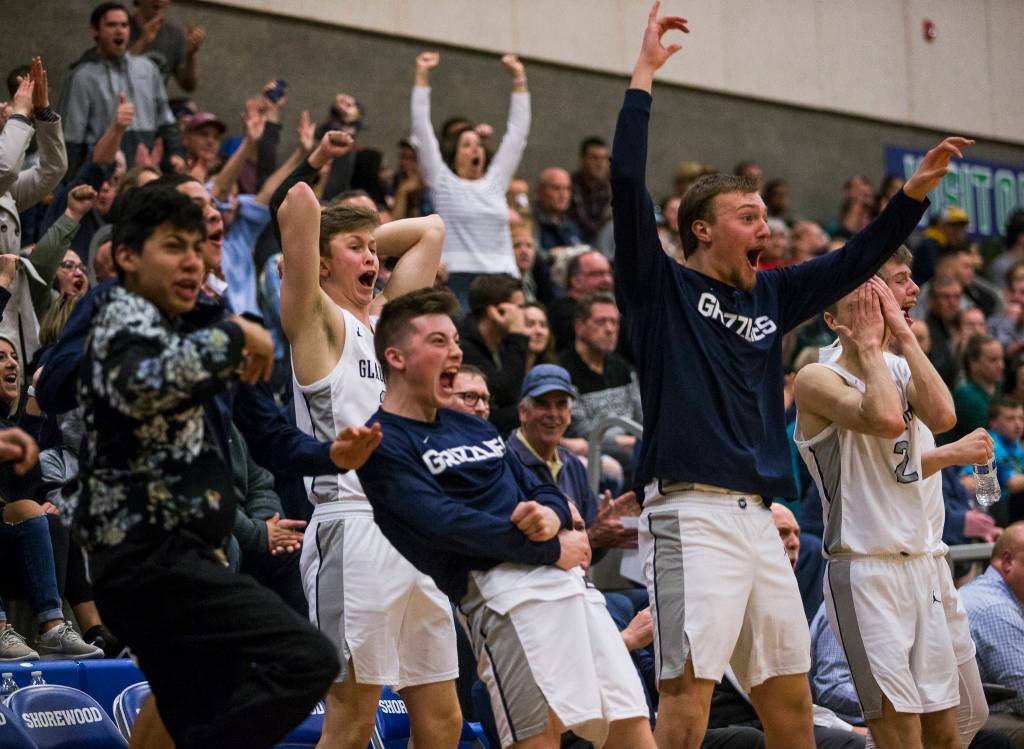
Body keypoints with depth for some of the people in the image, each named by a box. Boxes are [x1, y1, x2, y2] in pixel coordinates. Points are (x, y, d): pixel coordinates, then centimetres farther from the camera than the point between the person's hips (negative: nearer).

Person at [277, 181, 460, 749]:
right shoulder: (319, 320, -1)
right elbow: (300, 201, -13)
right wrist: (305, 218, 7)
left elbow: (430, 229, 31)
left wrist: (364, 235, 21)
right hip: (354, 528, -8)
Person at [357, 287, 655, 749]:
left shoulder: (472, 427, 26)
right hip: (496, 584, -8)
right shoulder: (385, 442, -2)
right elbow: (443, 524, -13)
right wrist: (552, 549, -11)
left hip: (566, 575, 8)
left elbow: (540, 490, 25)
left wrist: (551, 512, -2)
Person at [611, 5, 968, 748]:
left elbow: (853, 262, 25)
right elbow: (628, 185, -11)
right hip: (692, 514, -7)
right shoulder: (662, 287, 0)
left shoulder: (767, 295, 19)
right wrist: (644, 74, -10)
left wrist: (915, 192, 14)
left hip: (758, 516, 7)